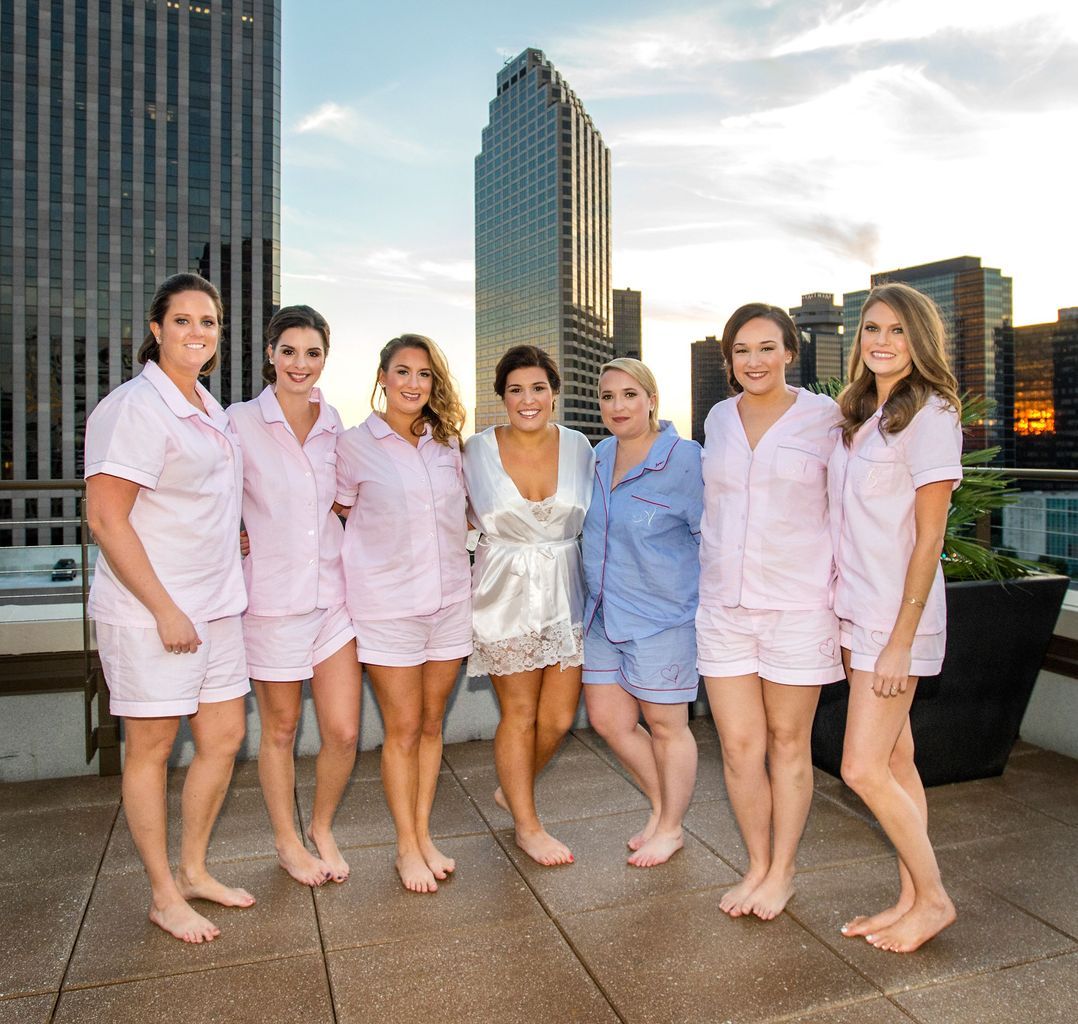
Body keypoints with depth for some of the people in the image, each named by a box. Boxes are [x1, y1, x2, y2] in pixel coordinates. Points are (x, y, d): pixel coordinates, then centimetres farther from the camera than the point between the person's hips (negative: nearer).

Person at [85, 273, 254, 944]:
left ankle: (194, 869, 32)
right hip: (151, 610, -8)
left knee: (225, 737, 13)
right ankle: (165, 896, 23)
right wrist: (165, 609, -18)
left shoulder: (210, 408, 13)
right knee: (151, 747, 6)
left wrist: (235, 537, 14)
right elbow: (105, 517, -18)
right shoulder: (135, 407, -13)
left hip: (216, 603, 8)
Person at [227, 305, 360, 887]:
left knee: (344, 731, 4)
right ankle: (286, 843, 35)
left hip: (332, 592, 4)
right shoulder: (241, 422, -7)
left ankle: (322, 829, 31)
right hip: (273, 596, -3)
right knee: (280, 729, 12)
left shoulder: (333, 423, 6)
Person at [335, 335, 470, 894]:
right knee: (403, 729, 3)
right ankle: (407, 846, 20)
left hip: (449, 597, 4)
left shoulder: (447, 442, 9)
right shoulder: (354, 445, -3)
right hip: (389, 603, -4)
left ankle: (423, 833, 27)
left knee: (431, 724, 12)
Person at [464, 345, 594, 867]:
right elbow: (467, 516, 8)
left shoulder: (578, 447, 1)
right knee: (519, 713, 6)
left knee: (558, 717, 7)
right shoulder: (479, 449, -4)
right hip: (506, 594, -2)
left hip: (565, 593, 3)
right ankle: (527, 824, 28)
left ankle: (512, 790, 37)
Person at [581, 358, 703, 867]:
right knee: (607, 718, 11)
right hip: (604, 614, 7)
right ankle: (662, 804, 35)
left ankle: (670, 828, 29)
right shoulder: (598, 457, 6)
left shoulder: (683, 459, -14)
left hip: (662, 615, -7)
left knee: (665, 725, 7)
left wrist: (703, 597, -7)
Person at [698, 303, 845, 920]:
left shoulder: (825, 417, -3)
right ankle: (757, 865, 28)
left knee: (788, 742, 9)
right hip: (724, 602, 4)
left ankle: (783, 871, 29)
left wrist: (842, 595, -8)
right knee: (739, 746, 6)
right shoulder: (718, 419, 9)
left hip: (798, 602, -3)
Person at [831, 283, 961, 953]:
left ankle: (934, 899, 16)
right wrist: (849, 609, 10)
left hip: (898, 616, -8)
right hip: (856, 609, 8)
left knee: (863, 768, -5)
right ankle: (913, 899, 26)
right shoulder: (859, 415, 13)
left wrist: (900, 640, -17)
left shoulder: (929, 415, -11)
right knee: (895, 760, 13)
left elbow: (928, 539, -15)